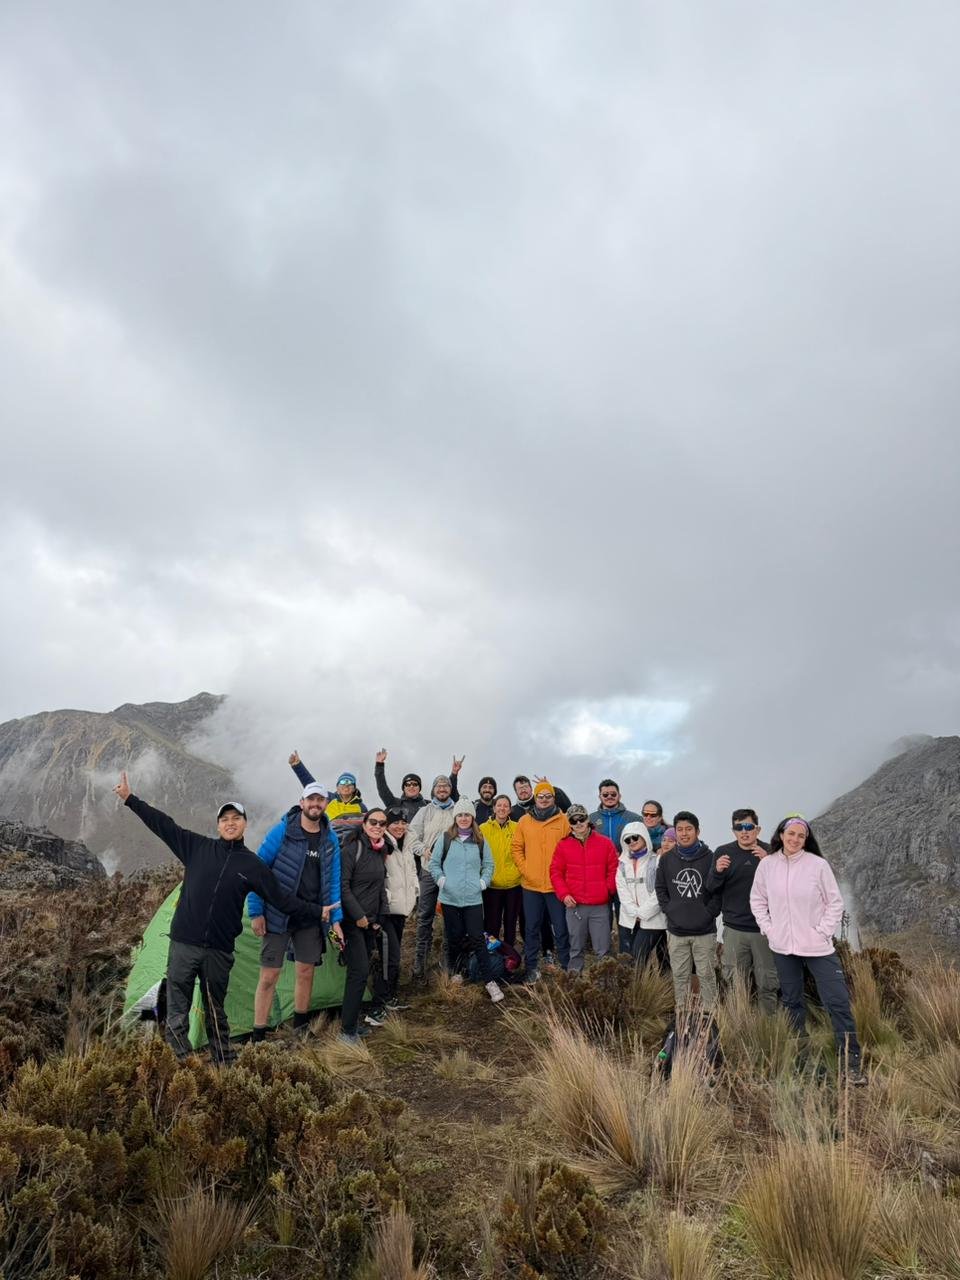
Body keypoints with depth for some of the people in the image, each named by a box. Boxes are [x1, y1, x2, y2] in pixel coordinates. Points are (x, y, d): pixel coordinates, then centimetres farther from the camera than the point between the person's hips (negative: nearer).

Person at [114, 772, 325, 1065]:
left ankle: (225, 1064, 28)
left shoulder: (251, 864, 0)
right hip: (183, 944, 0)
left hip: (219, 950, 0)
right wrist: (130, 798, 1)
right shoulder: (197, 846, 1)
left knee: (215, 1012, 14)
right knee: (176, 1013, 2)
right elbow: (163, 825, 2)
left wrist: (318, 912, 0)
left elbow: (282, 898, 3)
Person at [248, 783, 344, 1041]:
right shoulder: (282, 831, -12)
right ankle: (258, 1037, 13)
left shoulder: (330, 839, 0)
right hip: (278, 915, -4)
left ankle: (300, 1029, 31)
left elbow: (333, 881, 4)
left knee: (306, 971, 12)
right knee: (269, 975, -1)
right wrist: (255, 912, -11)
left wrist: (336, 919, -1)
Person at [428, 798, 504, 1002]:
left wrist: (483, 882, 0)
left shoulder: (480, 840, 4)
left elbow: (489, 864, 13)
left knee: (477, 938, -4)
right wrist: (441, 880, -7)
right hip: (450, 898, 0)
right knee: (454, 937, 11)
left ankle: (489, 981, 1)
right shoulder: (445, 838, -2)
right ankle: (456, 971, 34)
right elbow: (434, 863, 5)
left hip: (473, 899, 0)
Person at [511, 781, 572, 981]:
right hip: (531, 885, 2)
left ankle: (566, 967, 21)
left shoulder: (563, 821, -2)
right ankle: (531, 967, 24)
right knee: (531, 928, 11)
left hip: (557, 885, -2)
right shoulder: (524, 821, 4)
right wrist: (524, 869, -4)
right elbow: (517, 848, 6)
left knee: (561, 929, 7)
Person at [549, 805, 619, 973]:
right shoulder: (563, 845, 3)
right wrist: (563, 894, -5)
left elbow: (613, 871, 7)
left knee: (603, 949, 1)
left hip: (600, 906, -1)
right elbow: (555, 872, 5)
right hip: (574, 906, 1)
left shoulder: (605, 843, 2)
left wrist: (608, 891, -1)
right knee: (576, 949, 10)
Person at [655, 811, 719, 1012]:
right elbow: (660, 888, 10)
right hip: (676, 930, 2)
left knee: (706, 975, 8)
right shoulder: (666, 859, 2)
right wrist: (669, 910, -1)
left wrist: (709, 912, -9)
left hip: (705, 930, -2)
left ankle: (709, 1015, 21)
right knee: (680, 976, 12)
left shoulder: (710, 858, -7)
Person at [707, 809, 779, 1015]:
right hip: (734, 929, 1)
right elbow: (711, 889, 2)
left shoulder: (770, 852, -1)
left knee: (767, 984, 7)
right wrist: (718, 871, -20)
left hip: (764, 928, -1)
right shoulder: (723, 852, 2)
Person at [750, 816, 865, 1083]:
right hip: (782, 947, 3)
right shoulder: (766, 864, -4)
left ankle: (850, 1064, 9)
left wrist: (822, 932, -10)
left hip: (818, 947, -3)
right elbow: (757, 900, 8)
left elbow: (835, 903, -3)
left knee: (838, 1003, -3)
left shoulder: (818, 864, -11)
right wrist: (768, 928, 0)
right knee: (792, 1001, 15)